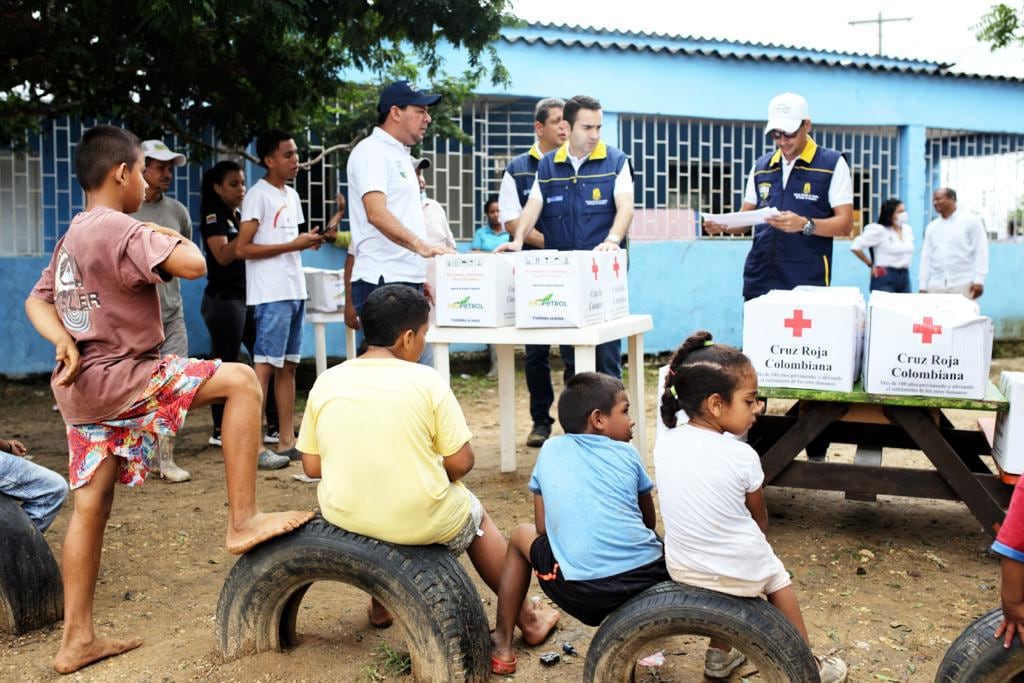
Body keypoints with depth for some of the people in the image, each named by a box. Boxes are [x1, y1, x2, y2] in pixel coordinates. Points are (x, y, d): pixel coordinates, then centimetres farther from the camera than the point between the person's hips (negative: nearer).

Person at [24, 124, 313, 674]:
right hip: (117, 378, -10)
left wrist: (64, 341, -3)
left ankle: (77, 639, 21)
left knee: (91, 503, 13)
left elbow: (37, 301, 17)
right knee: (241, 381, -12)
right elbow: (193, 266, -26)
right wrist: (175, 237, -3)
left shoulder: (71, 237, 16)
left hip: (83, 387, 10)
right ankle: (242, 521, -12)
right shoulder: (121, 230, -15)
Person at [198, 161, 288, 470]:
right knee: (226, 365, -3)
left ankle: (274, 427, 9)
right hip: (224, 299, -8)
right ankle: (221, 431, 6)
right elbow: (223, 255, -19)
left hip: (249, 297, 8)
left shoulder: (241, 215, 16)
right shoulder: (213, 215, -6)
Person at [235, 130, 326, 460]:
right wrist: (292, 245, -16)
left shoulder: (291, 195, 17)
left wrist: (308, 241, 3)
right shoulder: (258, 195, -8)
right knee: (265, 367, -9)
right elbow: (241, 248, -14)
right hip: (271, 295, -8)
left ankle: (286, 441, 15)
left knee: (288, 366, 10)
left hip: (294, 292, 9)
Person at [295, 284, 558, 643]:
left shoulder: (326, 381, -2)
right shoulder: (426, 380, -11)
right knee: (475, 515, 28)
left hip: (343, 516, 4)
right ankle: (527, 619, 39)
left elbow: (312, 466, 2)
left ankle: (381, 605, 47)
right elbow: (461, 463, -9)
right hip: (418, 522, -3)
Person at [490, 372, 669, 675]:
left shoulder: (551, 449, 13)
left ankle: (502, 645, 30)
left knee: (521, 536, 28)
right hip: (651, 579, 1)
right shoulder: (627, 453, 13)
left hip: (583, 592, -1)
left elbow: (542, 527, 15)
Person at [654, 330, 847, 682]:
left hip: (682, 569, 4)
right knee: (778, 580, 27)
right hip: (740, 571, -3)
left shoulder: (664, 444, -9)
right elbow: (760, 519, -3)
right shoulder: (742, 456, -19)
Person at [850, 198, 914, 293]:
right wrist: (870, 264, -5)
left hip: (905, 276, 7)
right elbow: (855, 247, -13)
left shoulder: (908, 230, 12)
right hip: (885, 277, -7)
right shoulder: (879, 230, -10)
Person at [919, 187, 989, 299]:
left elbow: (981, 251, -2)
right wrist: (922, 285, 8)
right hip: (936, 286, 4)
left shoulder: (971, 221, 3)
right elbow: (926, 257, 14)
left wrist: (979, 280, -11)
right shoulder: (932, 227, 15)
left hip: (963, 285, -4)